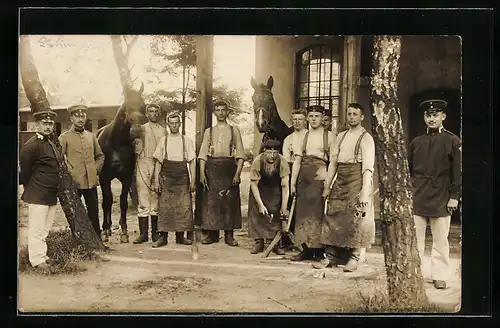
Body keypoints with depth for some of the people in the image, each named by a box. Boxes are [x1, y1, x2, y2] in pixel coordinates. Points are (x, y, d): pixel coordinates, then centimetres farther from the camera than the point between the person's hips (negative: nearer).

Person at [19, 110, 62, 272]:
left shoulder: (52, 144, 14)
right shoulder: (31, 145, -13)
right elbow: (24, 170, -11)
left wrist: (58, 187, 13)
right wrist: (31, 188, 0)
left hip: (52, 195, 8)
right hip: (37, 195, -8)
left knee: (45, 228, 17)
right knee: (37, 229, -1)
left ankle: (42, 255, 28)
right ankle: (37, 260, 8)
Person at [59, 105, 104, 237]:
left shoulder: (91, 136, 12)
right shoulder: (64, 137, -1)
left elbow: (100, 156, 20)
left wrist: (96, 169, 7)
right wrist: (69, 173, -12)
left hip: (91, 181, 4)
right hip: (74, 182, -4)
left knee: (94, 213, 10)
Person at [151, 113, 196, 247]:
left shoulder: (187, 141, 7)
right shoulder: (163, 141, 7)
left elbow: (192, 162, 5)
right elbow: (158, 162, 7)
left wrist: (193, 181, -2)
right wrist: (156, 181, -1)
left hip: (182, 177, 0)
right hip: (166, 178, 0)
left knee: (184, 208, -1)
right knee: (164, 208, -3)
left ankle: (180, 236, 9)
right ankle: (163, 236, 4)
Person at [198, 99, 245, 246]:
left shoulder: (234, 130, 9)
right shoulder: (208, 131, 13)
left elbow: (240, 154, 3)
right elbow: (203, 153, 7)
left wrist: (237, 173, -9)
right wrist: (202, 173, -5)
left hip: (229, 167, -1)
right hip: (212, 168, 1)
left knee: (229, 201, -2)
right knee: (210, 201, -1)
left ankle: (229, 235, 4)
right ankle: (212, 234, 8)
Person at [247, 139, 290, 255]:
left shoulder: (282, 162, -29)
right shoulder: (257, 161, -29)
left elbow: (285, 186, -25)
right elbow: (253, 184, -22)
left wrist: (284, 207, -27)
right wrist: (260, 205, -25)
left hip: (275, 189, 0)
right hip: (259, 189, 0)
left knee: (275, 213, -8)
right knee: (257, 212, -7)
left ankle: (275, 243, 0)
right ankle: (259, 242, 2)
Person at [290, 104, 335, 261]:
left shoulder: (330, 136, 3)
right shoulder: (303, 136, 12)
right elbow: (297, 161, 8)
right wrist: (293, 183, 2)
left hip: (321, 176, -3)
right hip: (304, 177, 4)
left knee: (318, 212, -3)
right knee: (303, 212, 4)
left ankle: (319, 250, 6)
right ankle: (306, 250, 12)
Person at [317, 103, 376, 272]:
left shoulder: (365, 138, -4)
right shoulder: (341, 136, 14)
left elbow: (368, 167, -11)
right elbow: (333, 161, 14)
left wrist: (365, 193, -18)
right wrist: (327, 186, 10)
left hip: (356, 180, -6)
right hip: (340, 180, 6)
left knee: (356, 219, -3)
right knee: (333, 217, 4)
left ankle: (354, 258, 8)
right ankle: (331, 255, 12)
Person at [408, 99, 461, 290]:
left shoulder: (453, 142, 1)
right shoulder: (416, 143, 11)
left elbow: (458, 171, -1)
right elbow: (407, 170, 14)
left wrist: (454, 197, -6)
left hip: (441, 199, -2)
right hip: (416, 199, 3)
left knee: (440, 240, 5)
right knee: (414, 239, 5)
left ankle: (439, 276, 15)